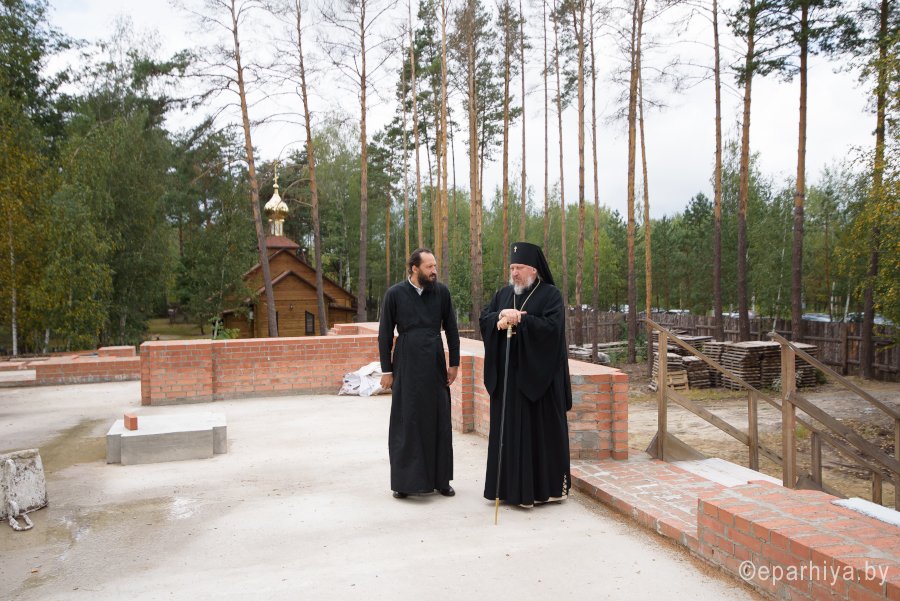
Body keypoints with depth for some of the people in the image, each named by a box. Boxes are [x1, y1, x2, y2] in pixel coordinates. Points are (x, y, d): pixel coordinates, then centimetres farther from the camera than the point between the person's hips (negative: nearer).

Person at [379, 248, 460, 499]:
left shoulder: (441, 291, 1)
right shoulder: (395, 294, -4)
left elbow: (451, 328, 7)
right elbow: (385, 334, 0)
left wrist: (454, 363, 5)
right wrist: (386, 370, -1)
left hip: (434, 364, 2)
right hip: (406, 364, -2)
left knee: (438, 421, 6)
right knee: (406, 422, 3)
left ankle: (440, 478, 19)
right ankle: (404, 481, 14)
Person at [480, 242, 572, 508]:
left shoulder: (551, 294, -4)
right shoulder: (503, 293, 12)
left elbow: (551, 326, -16)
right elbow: (484, 319, 5)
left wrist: (518, 319, -18)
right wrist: (500, 316, -15)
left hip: (537, 376, -5)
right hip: (507, 376, 5)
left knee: (540, 429, 1)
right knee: (508, 429, 7)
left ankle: (546, 486, 14)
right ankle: (510, 486, 17)